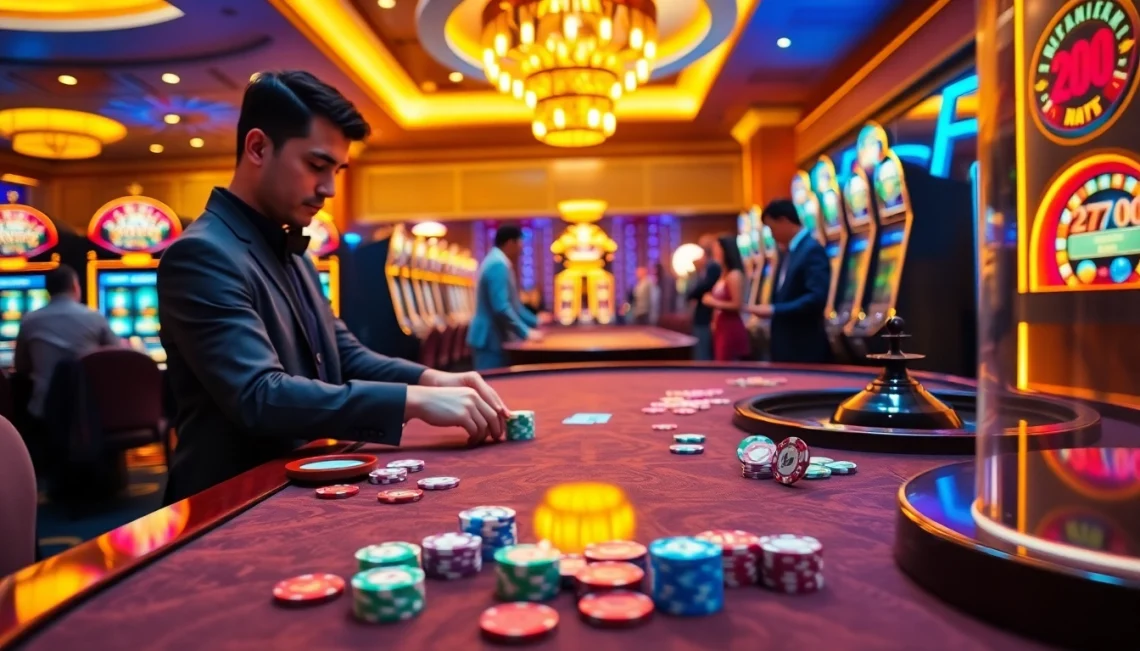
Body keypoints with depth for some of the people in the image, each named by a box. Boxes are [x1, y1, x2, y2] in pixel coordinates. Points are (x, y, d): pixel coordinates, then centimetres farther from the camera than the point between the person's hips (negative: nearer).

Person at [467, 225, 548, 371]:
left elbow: (511, 303, 23)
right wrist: (526, 333, -19)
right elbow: (501, 308, -25)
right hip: (489, 340, -10)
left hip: (494, 338, 10)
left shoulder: (498, 262, 15)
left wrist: (534, 321, 24)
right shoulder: (498, 265, -18)